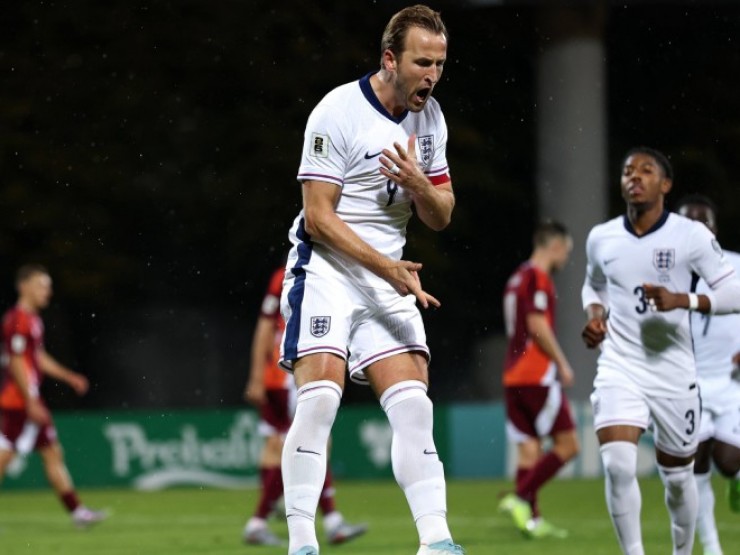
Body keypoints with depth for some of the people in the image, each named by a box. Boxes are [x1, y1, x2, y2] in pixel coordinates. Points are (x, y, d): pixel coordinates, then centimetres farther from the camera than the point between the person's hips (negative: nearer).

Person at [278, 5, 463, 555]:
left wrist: (419, 186, -11)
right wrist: (387, 267, -22)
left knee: (413, 407, -6)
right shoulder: (338, 112, -13)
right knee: (319, 400, -17)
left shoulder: (430, 117, 7)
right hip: (326, 269, -6)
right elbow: (319, 217, -14)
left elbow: (441, 217, 12)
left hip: (389, 282, 6)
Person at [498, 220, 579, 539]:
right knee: (567, 444, -5)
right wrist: (562, 363, -10)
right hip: (537, 376, -9)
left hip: (513, 377, 9)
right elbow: (537, 325, -17)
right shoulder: (538, 277, -9)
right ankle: (521, 498, -14)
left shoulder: (518, 278, 18)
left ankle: (531, 519, 1)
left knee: (528, 448, 6)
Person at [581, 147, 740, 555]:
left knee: (677, 475, 11)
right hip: (619, 369, 1)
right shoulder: (601, 238, 3)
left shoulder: (691, 236, -7)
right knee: (617, 465, -22)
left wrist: (682, 301, -22)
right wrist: (594, 314, 2)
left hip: (673, 372, -1)